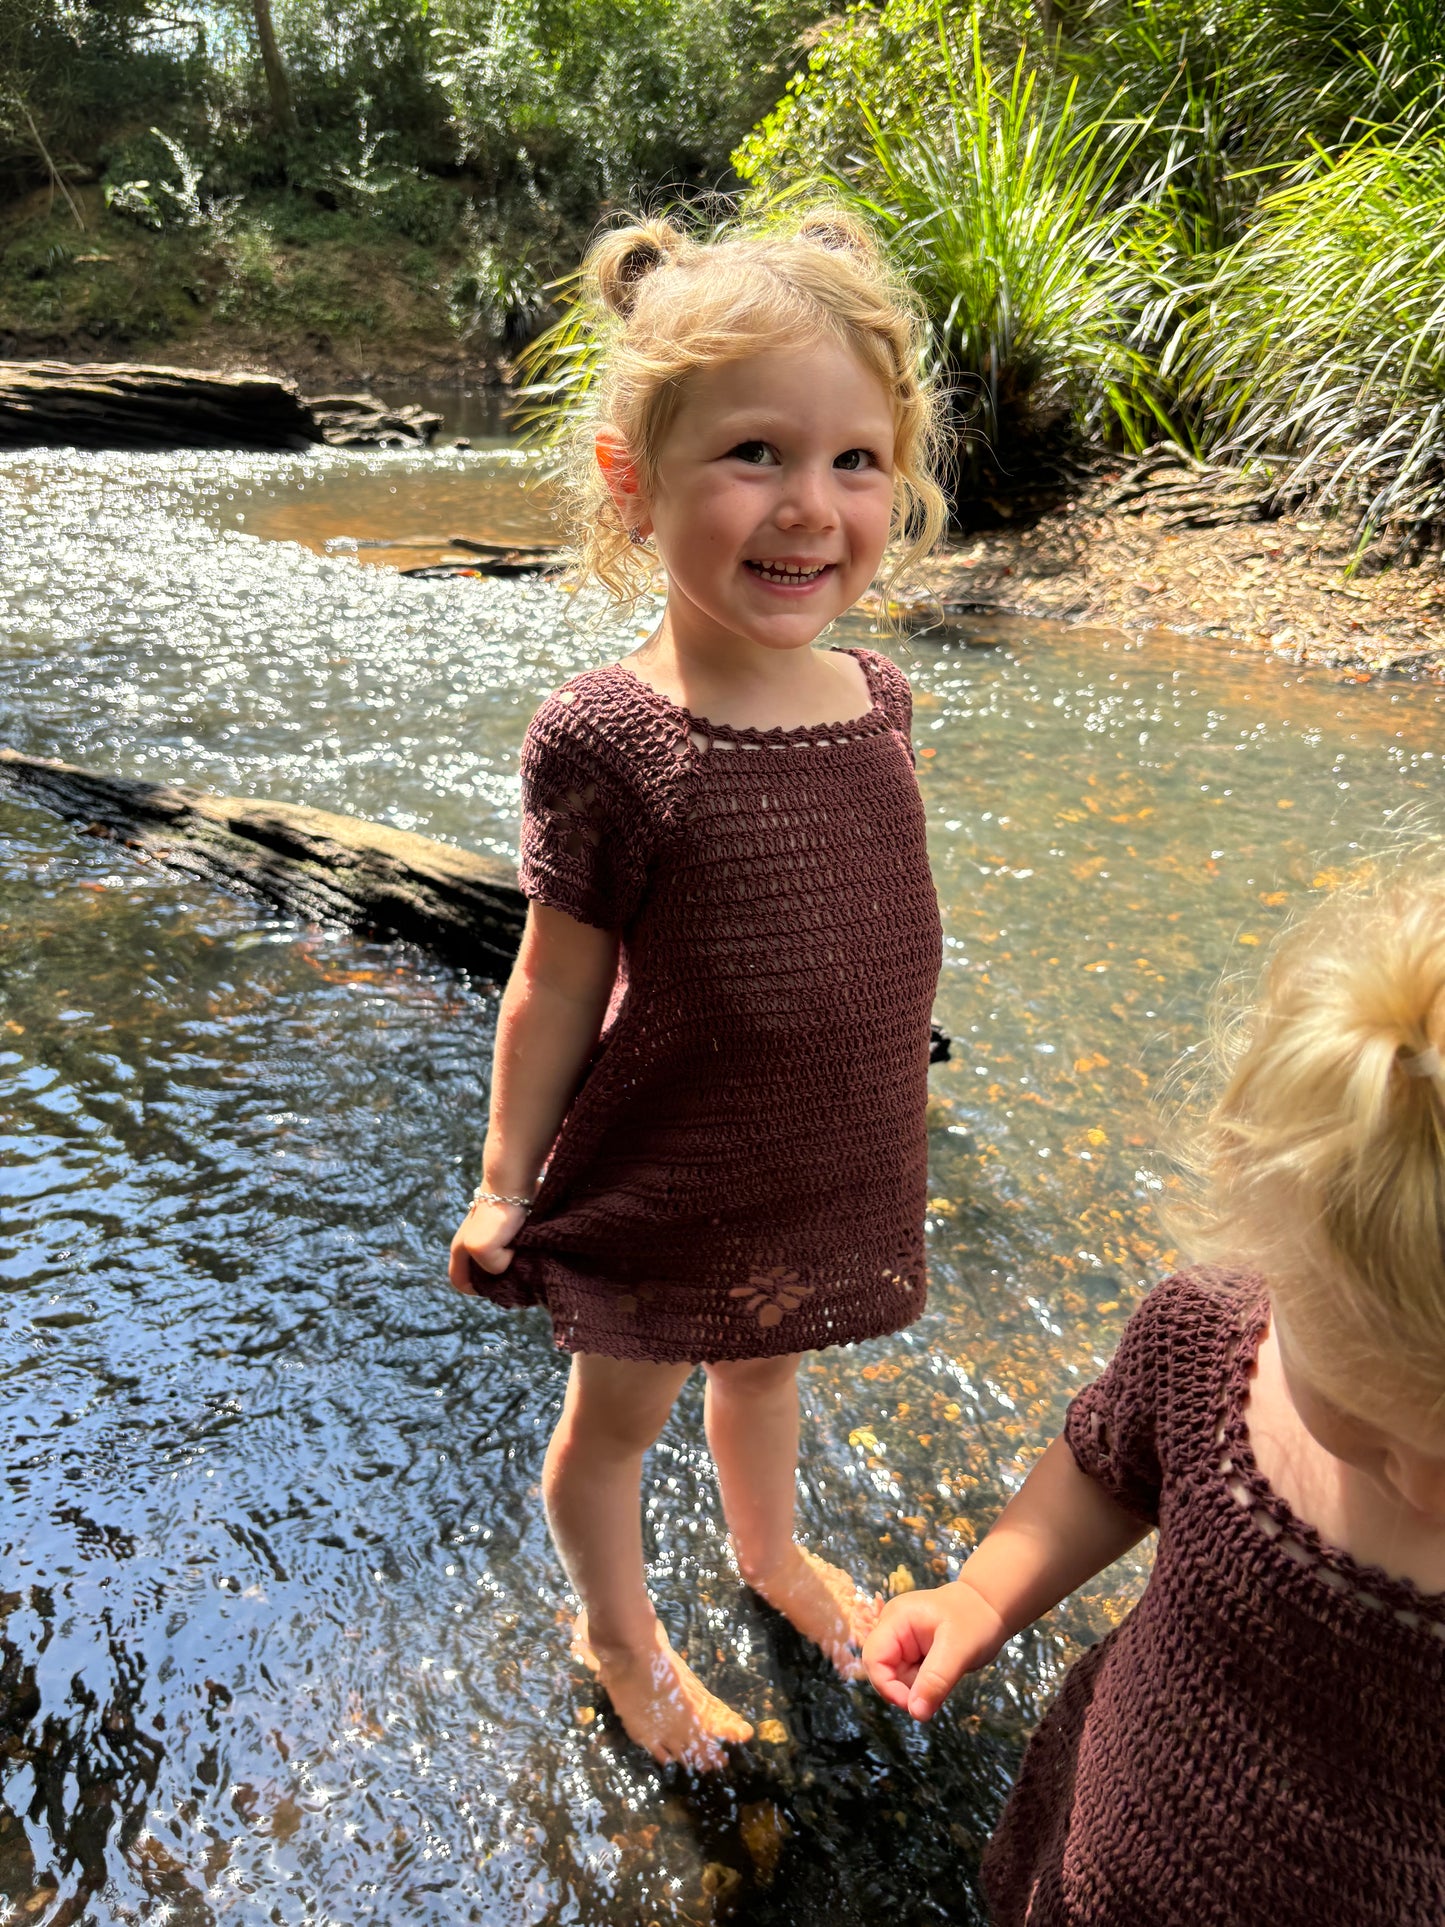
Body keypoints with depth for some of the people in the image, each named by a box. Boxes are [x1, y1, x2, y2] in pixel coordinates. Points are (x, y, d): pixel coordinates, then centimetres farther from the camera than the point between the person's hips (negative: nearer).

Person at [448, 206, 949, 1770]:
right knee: (618, 1413, 20)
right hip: (665, 1182, -4)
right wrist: (504, 1184, -5)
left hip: (828, 1169, 5)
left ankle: (768, 1548, 61)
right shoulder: (607, 742, -24)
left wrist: (880, 1112, 14)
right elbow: (556, 983, -14)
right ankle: (616, 1630, 51)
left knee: (764, 1363, 30)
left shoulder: (877, 702, -8)